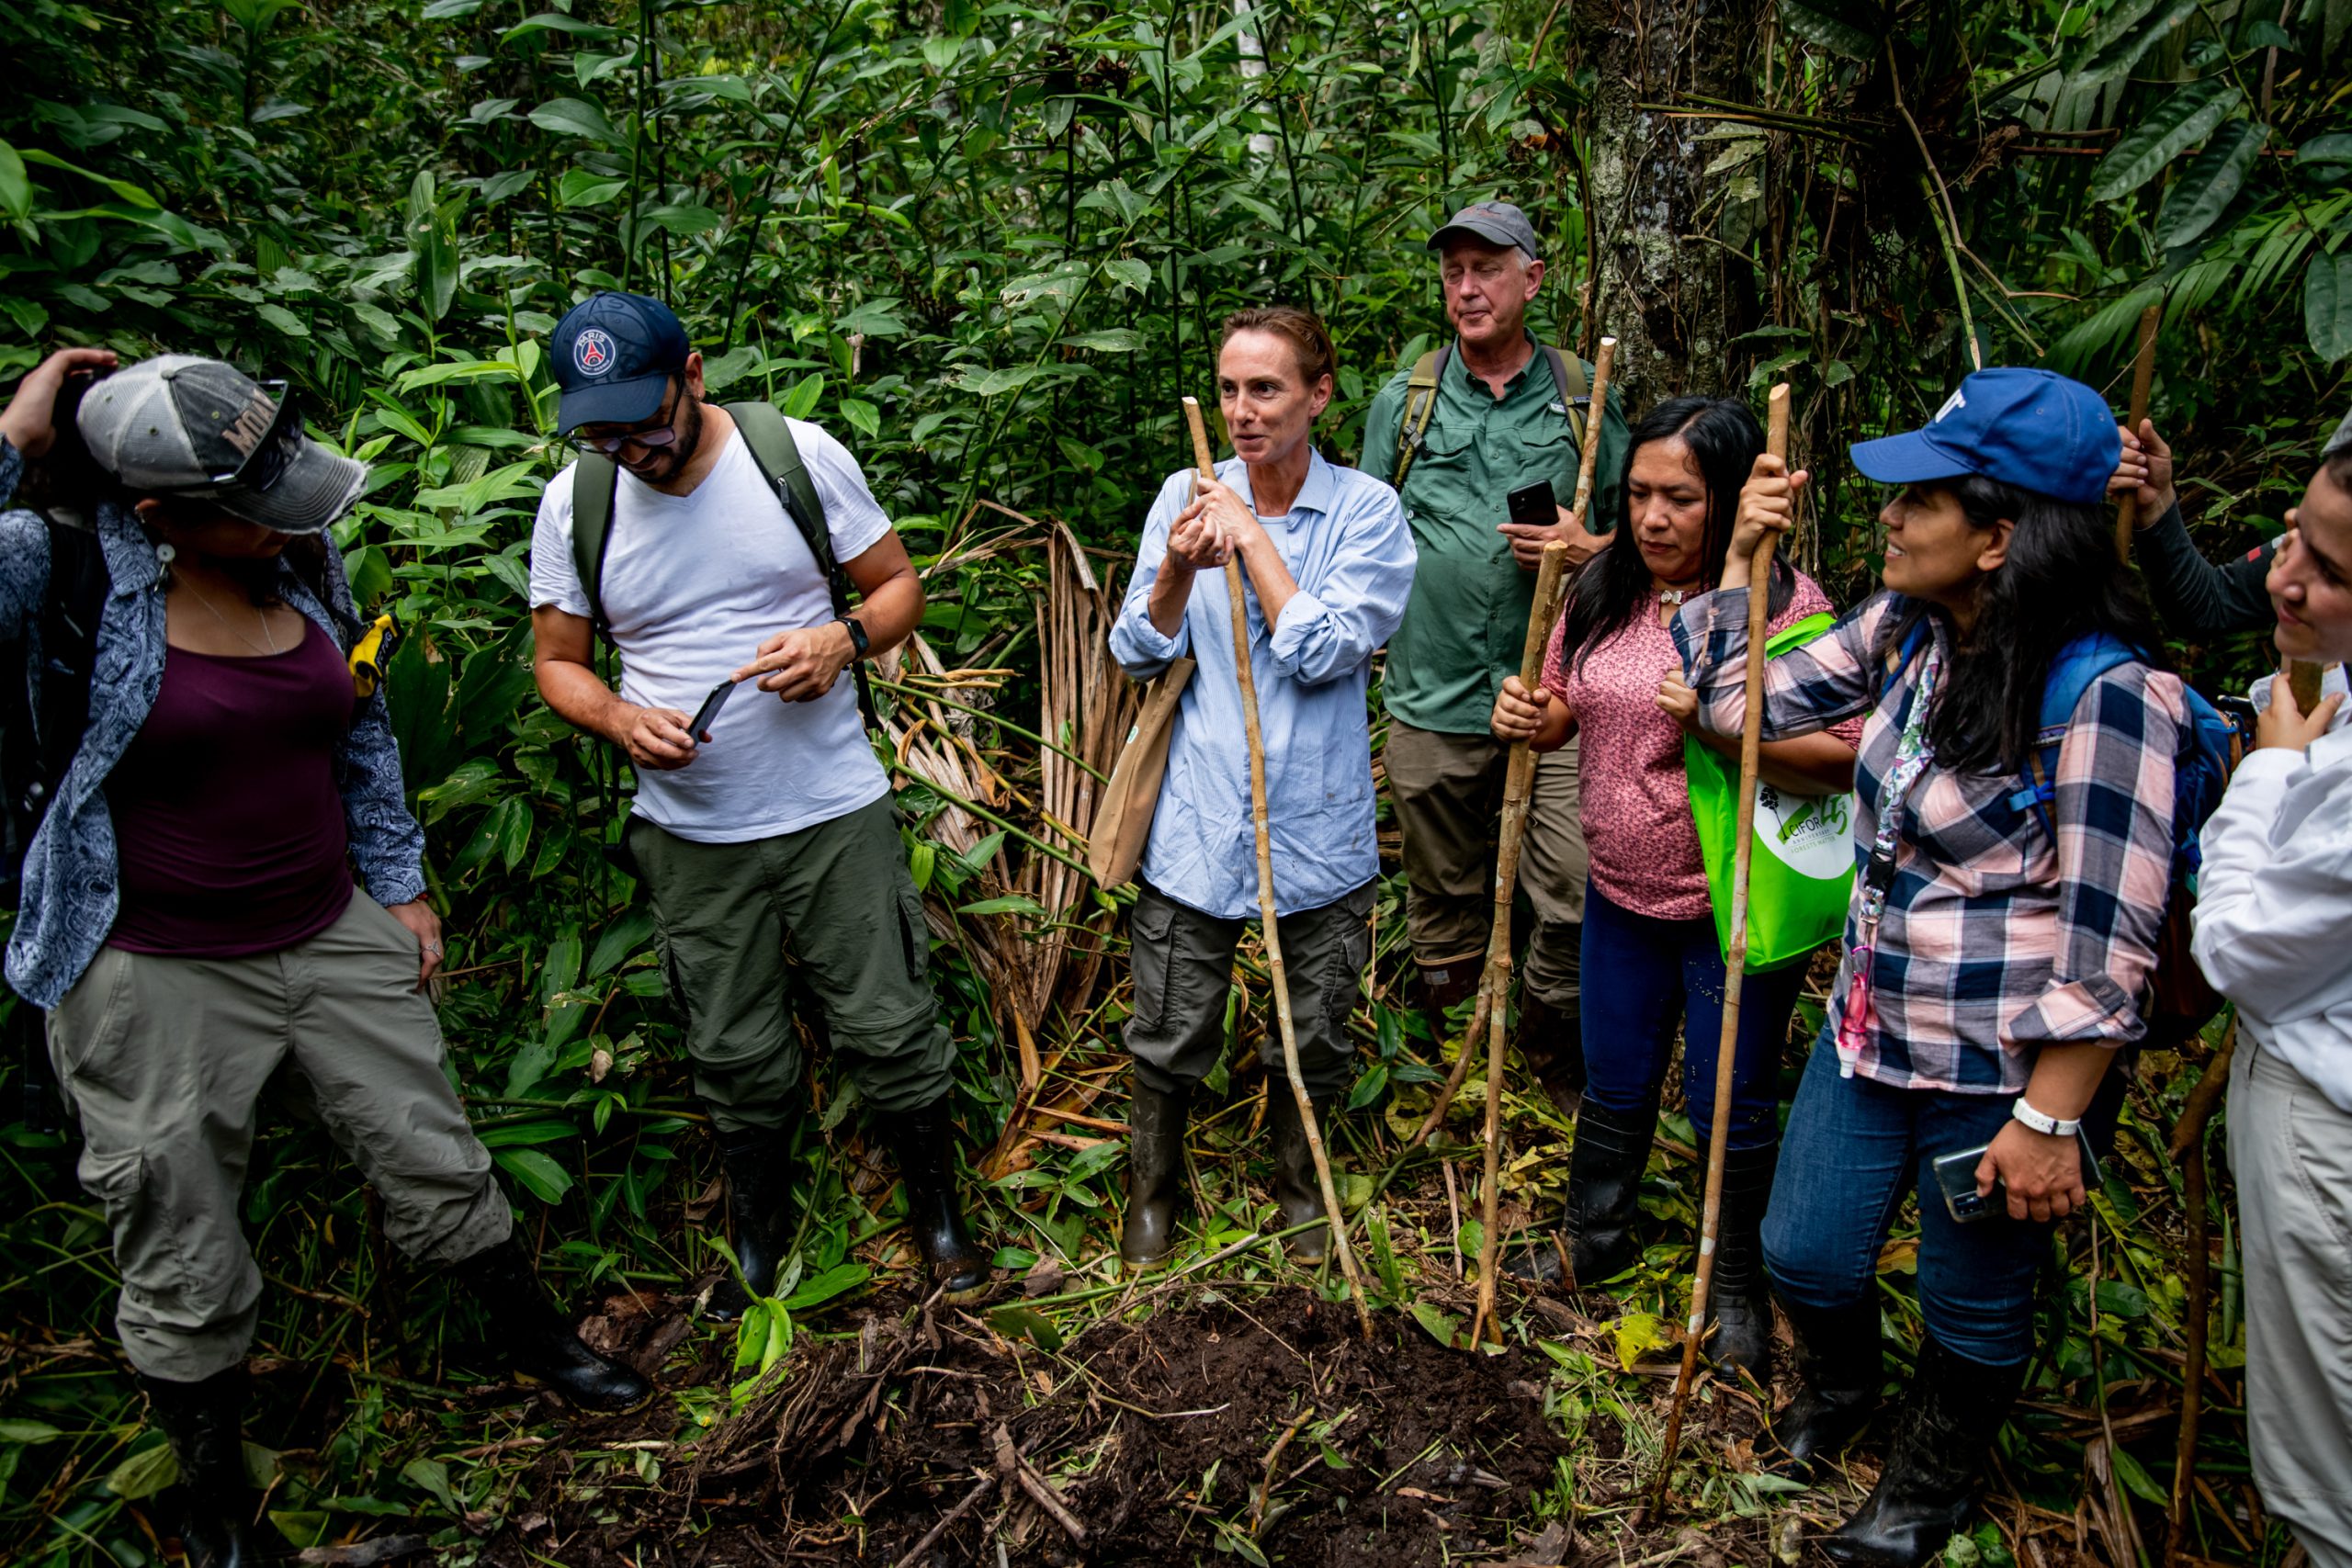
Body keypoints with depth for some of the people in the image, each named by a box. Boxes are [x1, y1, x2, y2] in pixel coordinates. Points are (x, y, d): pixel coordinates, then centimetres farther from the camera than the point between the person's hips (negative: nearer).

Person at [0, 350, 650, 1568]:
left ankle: (535, 1339, 42)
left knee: (438, 1167, 17)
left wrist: (400, 883, 12)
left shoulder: (298, 566, -1)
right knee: (185, 1277, 11)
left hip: (332, 941, 4)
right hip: (156, 980, -4)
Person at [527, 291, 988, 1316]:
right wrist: (618, 718, -14)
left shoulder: (799, 454, -7)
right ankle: (760, 1236, 39)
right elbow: (557, 660, 7)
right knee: (735, 1060, 13)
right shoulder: (574, 502, -2)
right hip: (691, 835, 2)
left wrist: (844, 639, -20)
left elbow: (899, 584, 2)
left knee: (890, 1031, 5)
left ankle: (937, 1212, 30)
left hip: (837, 814, -1)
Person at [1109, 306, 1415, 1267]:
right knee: (1170, 1039, 11)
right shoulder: (1185, 496, 1)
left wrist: (1253, 536, -15)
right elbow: (1136, 655, -1)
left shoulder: (1366, 511, -5)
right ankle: (1154, 1188, 37)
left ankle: (1300, 1187, 42)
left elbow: (1323, 653, -17)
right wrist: (1178, 569, -19)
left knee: (1312, 1040, 16)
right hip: (1194, 825, 1)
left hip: (1316, 828, 0)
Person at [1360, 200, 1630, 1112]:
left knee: (1576, 895, -4)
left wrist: (1586, 550, -8)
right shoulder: (1403, 401, 9)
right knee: (1442, 897, 13)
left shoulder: (1585, 398, 8)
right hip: (1432, 699, 1)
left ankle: (1552, 1054, 21)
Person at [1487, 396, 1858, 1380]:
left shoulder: (1785, 602, -16)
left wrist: (1721, 729, -31)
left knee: (1731, 1107, 10)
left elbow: (1847, 755, -19)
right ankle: (1595, 1240, 45)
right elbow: (1566, 712, 15)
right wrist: (1529, 718, -8)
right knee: (1614, 1085, 21)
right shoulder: (1605, 591, 2)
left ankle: (1739, 1290, 34)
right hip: (1622, 892, 5)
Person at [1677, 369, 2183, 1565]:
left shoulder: (2107, 696, -24)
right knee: (1804, 1252, 19)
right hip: (1871, 1029, 6)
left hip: (2000, 1073, -6)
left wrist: (2048, 1122, -18)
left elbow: (2108, 942, -21)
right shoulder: (1906, 630, -2)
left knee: (1973, 1306, 18)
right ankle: (1835, 1392, 53)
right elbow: (1748, 704, 7)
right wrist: (1745, 554, -1)